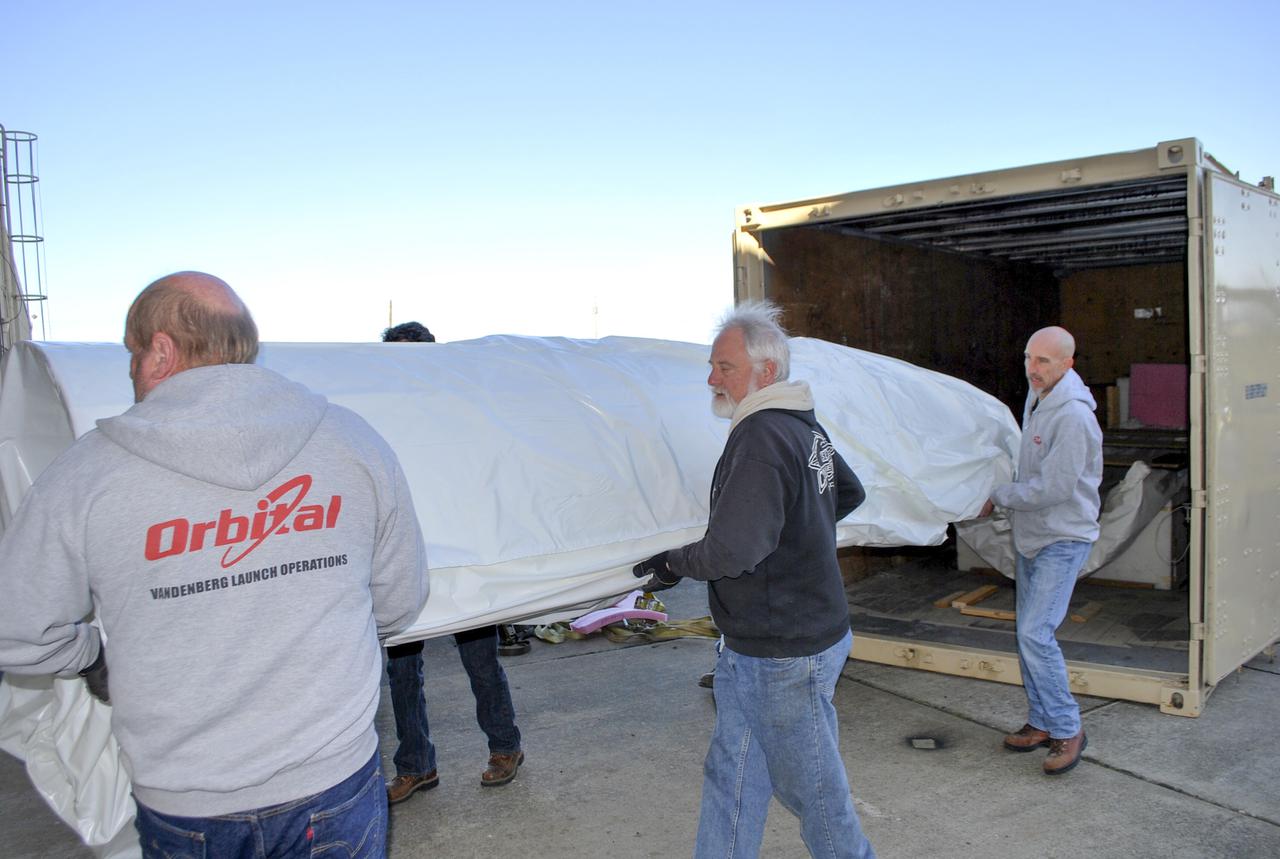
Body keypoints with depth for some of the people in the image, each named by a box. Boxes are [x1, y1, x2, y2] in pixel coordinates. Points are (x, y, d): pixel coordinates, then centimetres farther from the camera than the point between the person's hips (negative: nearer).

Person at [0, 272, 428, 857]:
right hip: (337, 785, 1)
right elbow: (399, 602, 1)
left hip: (181, 810, 0)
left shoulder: (85, 474, -13)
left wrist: (95, 659, 17)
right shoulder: (353, 443, -7)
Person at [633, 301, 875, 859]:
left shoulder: (760, 437, -23)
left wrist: (673, 564, -11)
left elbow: (730, 551, -30)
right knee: (731, 776, 16)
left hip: (786, 655, -10)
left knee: (810, 785, 8)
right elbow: (850, 493, 25)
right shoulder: (806, 427, 9)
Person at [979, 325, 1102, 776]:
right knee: (1027, 633, 12)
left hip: (1063, 539, -9)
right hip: (1031, 535, 9)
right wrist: (1009, 498, 11)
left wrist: (1000, 496, -11)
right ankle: (1042, 722, 24)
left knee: (1036, 633, -13)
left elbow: (1054, 487, -23)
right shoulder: (1036, 398, 9)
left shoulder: (1073, 416, -21)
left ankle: (1068, 729, 2)